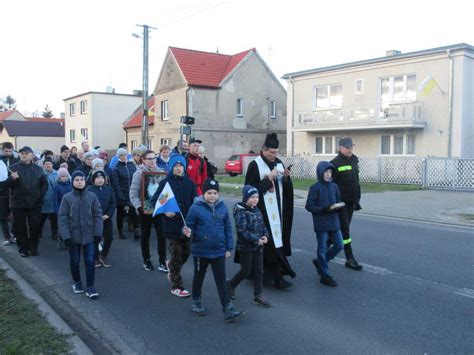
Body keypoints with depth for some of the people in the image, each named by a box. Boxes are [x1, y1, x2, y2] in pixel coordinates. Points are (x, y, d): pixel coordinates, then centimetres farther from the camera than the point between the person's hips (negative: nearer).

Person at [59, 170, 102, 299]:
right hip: (73, 235, 0)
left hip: (89, 235, 0)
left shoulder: (92, 196, -3)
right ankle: (77, 282, 34)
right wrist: (66, 236, -11)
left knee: (90, 261, 1)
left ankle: (90, 287, 9)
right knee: (75, 261, 14)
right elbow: (63, 218, -6)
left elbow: (98, 215, 0)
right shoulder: (67, 198, -7)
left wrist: (98, 233, -4)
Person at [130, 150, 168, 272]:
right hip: (145, 210, -2)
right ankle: (146, 260, 27)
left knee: (161, 234, -2)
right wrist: (139, 207, -21)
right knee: (145, 235, 12)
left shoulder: (160, 172, 2)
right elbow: (133, 193, -11)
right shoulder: (139, 173, -7)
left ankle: (162, 261, 9)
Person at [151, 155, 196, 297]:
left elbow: (194, 202, 10)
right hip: (172, 224, -4)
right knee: (176, 255, 1)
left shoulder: (189, 183, 6)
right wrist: (165, 211, -18)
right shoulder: (165, 183, -4)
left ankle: (172, 267, 43)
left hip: (187, 224, 4)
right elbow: (154, 201, -3)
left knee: (186, 252, 12)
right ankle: (176, 286, 13)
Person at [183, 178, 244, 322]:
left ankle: (228, 310, 8)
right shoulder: (196, 208, -12)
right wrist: (188, 232, -29)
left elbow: (228, 228, 5)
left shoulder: (222, 208, -1)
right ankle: (196, 302, 38)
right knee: (199, 277, 18)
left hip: (219, 251, 2)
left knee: (221, 280, 5)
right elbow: (189, 226, -6)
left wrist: (229, 248, 6)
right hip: (200, 251, -2)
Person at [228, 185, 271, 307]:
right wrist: (256, 240, -22)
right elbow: (242, 231, -22)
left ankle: (258, 296, 16)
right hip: (245, 247, -7)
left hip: (258, 247, 7)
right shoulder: (241, 212, -16)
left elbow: (262, 225, 15)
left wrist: (265, 236, -5)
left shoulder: (257, 211, 8)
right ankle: (231, 286, 29)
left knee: (259, 271, 8)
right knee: (246, 271, 4)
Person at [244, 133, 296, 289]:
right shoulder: (255, 165, -8)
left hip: (278, 210, 7)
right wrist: (268, 179, -18)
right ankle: (277, 276, -2)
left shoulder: (279, 163, 11)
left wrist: (286, 177, -7)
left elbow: (287, 189, 13)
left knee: (278, 238, 8)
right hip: (264, 211, -7)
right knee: (271, 242, -7)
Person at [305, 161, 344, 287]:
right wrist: (323, 209, -22)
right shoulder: (315, 188, -9)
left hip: (334, 222, 6)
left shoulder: (334, 186, 6)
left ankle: (320, 262, 28)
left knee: (339, 245, 8)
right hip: (321, 223, -5)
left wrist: (336, 207, -9)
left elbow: (338, 201, 15)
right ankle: (324, 275, 14)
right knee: (323, 248, 3)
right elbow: (309, 206, -11)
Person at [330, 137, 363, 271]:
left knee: (344, 227, 15)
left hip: (351, 201, 7)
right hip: (340, 202, -7)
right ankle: (350, 259, 2)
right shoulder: (335, 163, -14)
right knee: (345, 229, -3)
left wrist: (357, 199, 16)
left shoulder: (354, 160, 9)